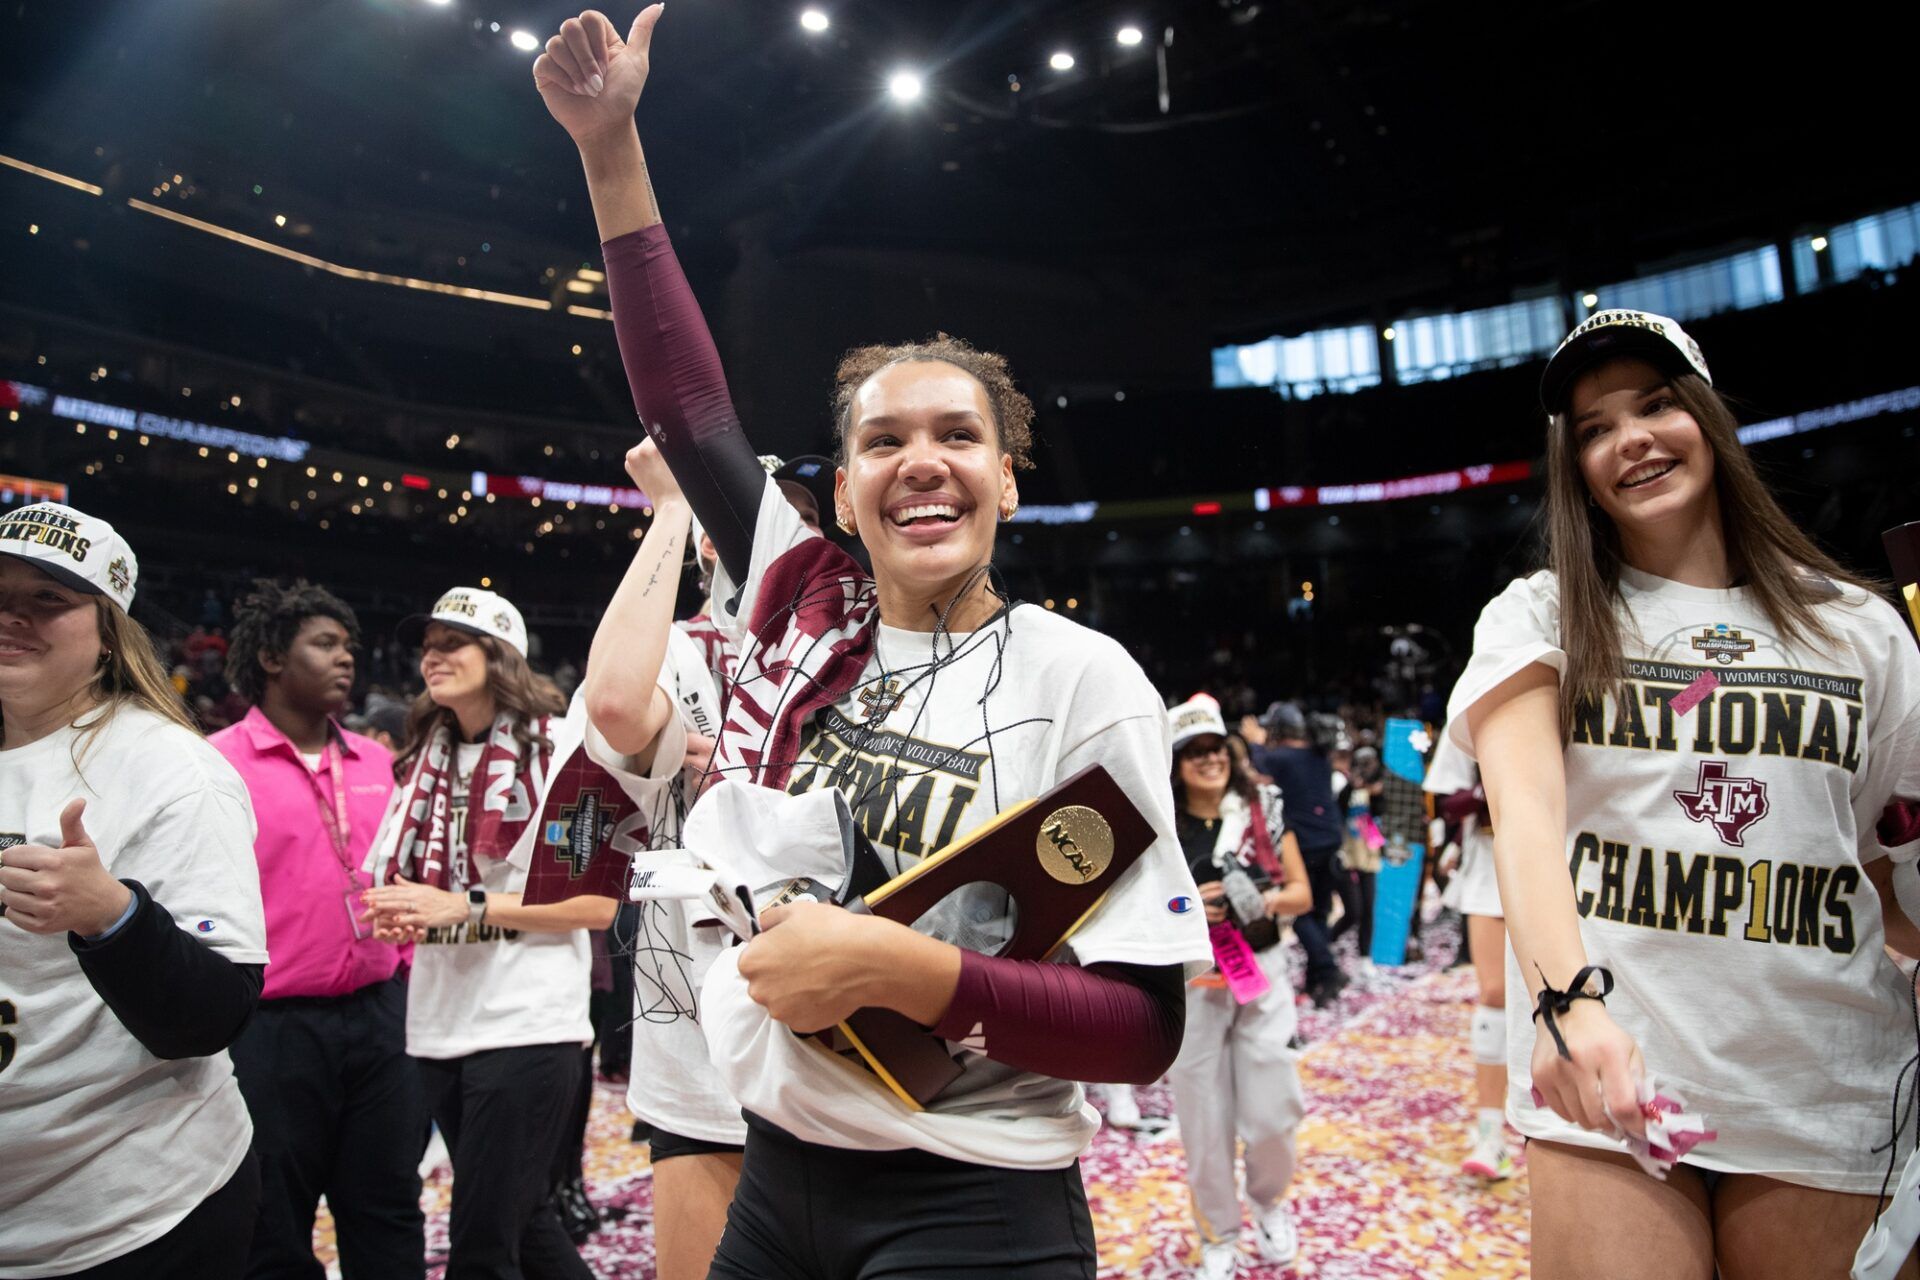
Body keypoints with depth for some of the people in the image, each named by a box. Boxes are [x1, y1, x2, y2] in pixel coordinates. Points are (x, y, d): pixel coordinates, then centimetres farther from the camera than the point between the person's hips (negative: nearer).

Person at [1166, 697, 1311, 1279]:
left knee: (1272, 1112, 2)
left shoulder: (1263, 806, 1)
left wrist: (1270, 900, -16)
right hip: (1191, 984, -1)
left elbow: (1302, 893, 4)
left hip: (1262, 974, 1)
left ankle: (1268, 1201, 35)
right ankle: (1218, 1233, 29)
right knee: (1204, 1117, 6)